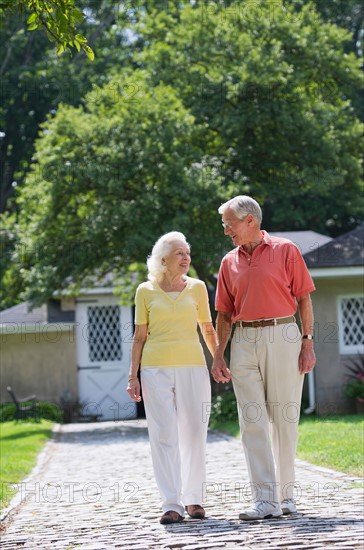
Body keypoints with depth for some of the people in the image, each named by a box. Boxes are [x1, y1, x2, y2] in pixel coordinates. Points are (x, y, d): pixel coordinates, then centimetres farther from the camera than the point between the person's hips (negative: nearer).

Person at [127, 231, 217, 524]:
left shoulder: (197, 288, 9)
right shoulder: (146, 291, 6)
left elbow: (208, 329, 16)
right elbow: (140, 336, 8)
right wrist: (133, 376, 3)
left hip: (193, 367, 1)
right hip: (156, 369, -1)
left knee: (194, 433, 0)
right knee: (164, 435, -7)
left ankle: (193, 498, 13)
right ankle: (172, 504, -7)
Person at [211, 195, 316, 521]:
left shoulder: (286, 251, 2)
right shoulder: (229, 262, 13)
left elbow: (304, 299, 1)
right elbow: (224, 313, 15)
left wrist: (308, 341, -5)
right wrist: (219, 356, 8)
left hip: (282, 337, -3)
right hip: (244, 342, 4)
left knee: (284, 419, 1)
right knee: (252, 421, -4)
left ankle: (286, 494, 13)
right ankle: (265, 500, -5)